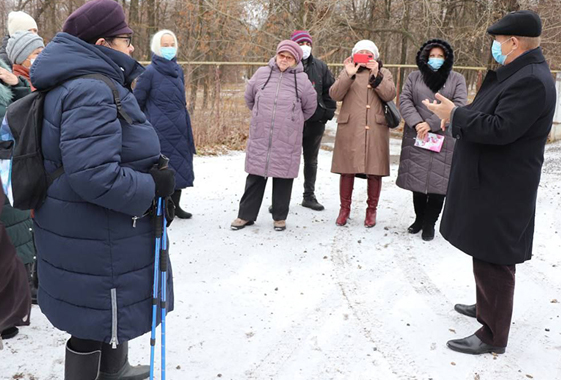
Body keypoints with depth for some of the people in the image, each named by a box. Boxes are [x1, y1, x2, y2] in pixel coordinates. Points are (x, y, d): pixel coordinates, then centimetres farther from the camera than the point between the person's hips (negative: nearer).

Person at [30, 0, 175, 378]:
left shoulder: (93, 85, 11)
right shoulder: (91, 92, -24)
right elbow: (93, 174, -34)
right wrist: (153, 186, -21)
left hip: (102, 232, 11)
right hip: (95, 243, -11)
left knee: (112, 310, 28)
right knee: (98, 321, 7)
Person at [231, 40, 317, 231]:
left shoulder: (301, 79, -2)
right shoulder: (262, 74, 3)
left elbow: (310, 106, 10)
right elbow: (249, 98, 17)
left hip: (287, 140, -1)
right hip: (260, 138, 1)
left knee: (283, 178, 7)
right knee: (255, 176, 7)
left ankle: (280, 217, 20)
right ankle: (246, 214, 18)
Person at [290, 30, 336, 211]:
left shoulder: (320, 66, 4)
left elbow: (330, 91, 9)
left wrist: (328, 113, 2)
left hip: (315, 122, 3)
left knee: (311, 160, 14)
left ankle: (309, 196, 27)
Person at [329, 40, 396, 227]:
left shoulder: (384, 73, 14)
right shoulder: (347, 72, 12)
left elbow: (389, 95, -5)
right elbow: (335, 95, -5)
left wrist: (376, 75, -14)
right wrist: (348, 75, -16)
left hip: (376, 130, 1)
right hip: (349, 129, 0)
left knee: (375, 171, 3)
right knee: (347, 169, 1)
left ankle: (372, 210, 17)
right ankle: (345, 208, 15)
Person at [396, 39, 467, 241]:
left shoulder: (457, 79, 5)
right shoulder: (414, 77, 10)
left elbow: (459, 105, -6)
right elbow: (404, 100, 1)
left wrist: (431, 123, -15)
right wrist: (416, 123, -16)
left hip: (444, 140, -2)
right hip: (417, 138, 2)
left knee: (438, 183, -1)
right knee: (417, 179, 9)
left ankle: (429, 224, 13)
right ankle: (419, 218, 26)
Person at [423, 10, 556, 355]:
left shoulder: (531, 80, -21)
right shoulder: (518, 73, 12)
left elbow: (500, 129, -28)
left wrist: (455, 115, -19)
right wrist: (458, 115, 9)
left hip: (501, 189, -11)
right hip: (491, 183, 11)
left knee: (493, 260, -2)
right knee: (487, 255, 23)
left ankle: (493, 336, 10)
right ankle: (486, 307, 42)